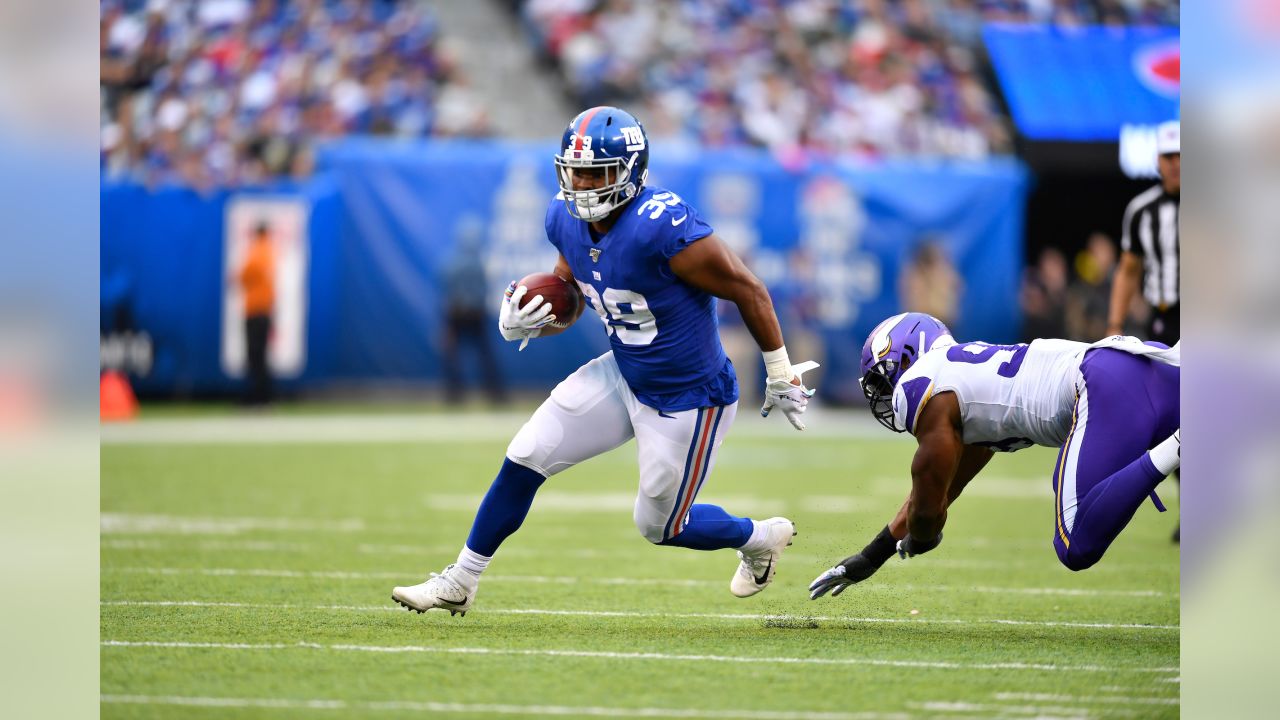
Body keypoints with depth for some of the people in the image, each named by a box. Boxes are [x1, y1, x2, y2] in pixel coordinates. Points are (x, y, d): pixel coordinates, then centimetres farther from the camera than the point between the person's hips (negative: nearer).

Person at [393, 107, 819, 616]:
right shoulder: (566, 220, -9)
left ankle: (760, 537, 39)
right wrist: (521, 322, -13)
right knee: (524, 459, 0)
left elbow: (748, 290, -22)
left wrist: (781, 376, -12)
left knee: (659, 526, 10)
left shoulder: (661, 226, -32)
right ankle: (459, 583, 16)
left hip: (688, 400, -7)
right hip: (623, 376, 7)